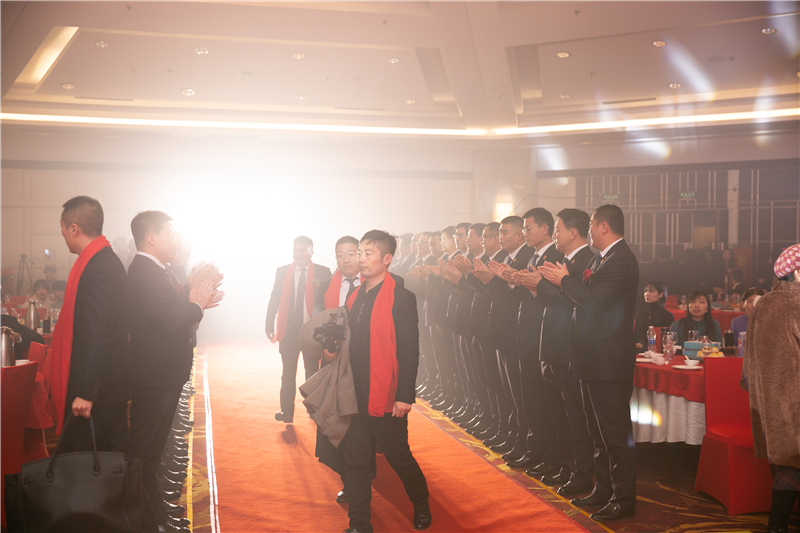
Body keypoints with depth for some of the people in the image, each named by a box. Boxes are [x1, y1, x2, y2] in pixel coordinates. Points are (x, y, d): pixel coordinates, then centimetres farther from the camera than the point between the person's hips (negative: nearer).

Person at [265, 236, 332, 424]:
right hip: (289, 329, 2)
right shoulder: (282, 272, 5)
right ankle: (287, 411, 17)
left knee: (312, 372, 8)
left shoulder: (323, 272, -2)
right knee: (288, 373, 9)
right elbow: (274, 299, 6)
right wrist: (269, 324, -1)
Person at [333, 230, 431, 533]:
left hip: (386, 396, -6)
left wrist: (405, 395, -17)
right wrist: (335, 351, 0)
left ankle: (421, 506, 33)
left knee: (399, 457, 7)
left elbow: (409, 349, -13)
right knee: (354, 459, 8)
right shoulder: (356, 296, 11)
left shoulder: (401, 297, -11)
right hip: (355, 394, 7)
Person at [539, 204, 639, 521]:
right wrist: (560, 280, 3)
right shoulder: (602, 258, 15)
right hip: (595, 359, 11)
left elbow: (594, 299, -25)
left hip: (609, 360, -11)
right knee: (600, 431, 19)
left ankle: (624, 499, 9)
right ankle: (603, 489, 31)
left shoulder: (621, 260, -17)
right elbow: (585, 296, 12)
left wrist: (564, 280, -13)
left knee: (615, 432, -2)